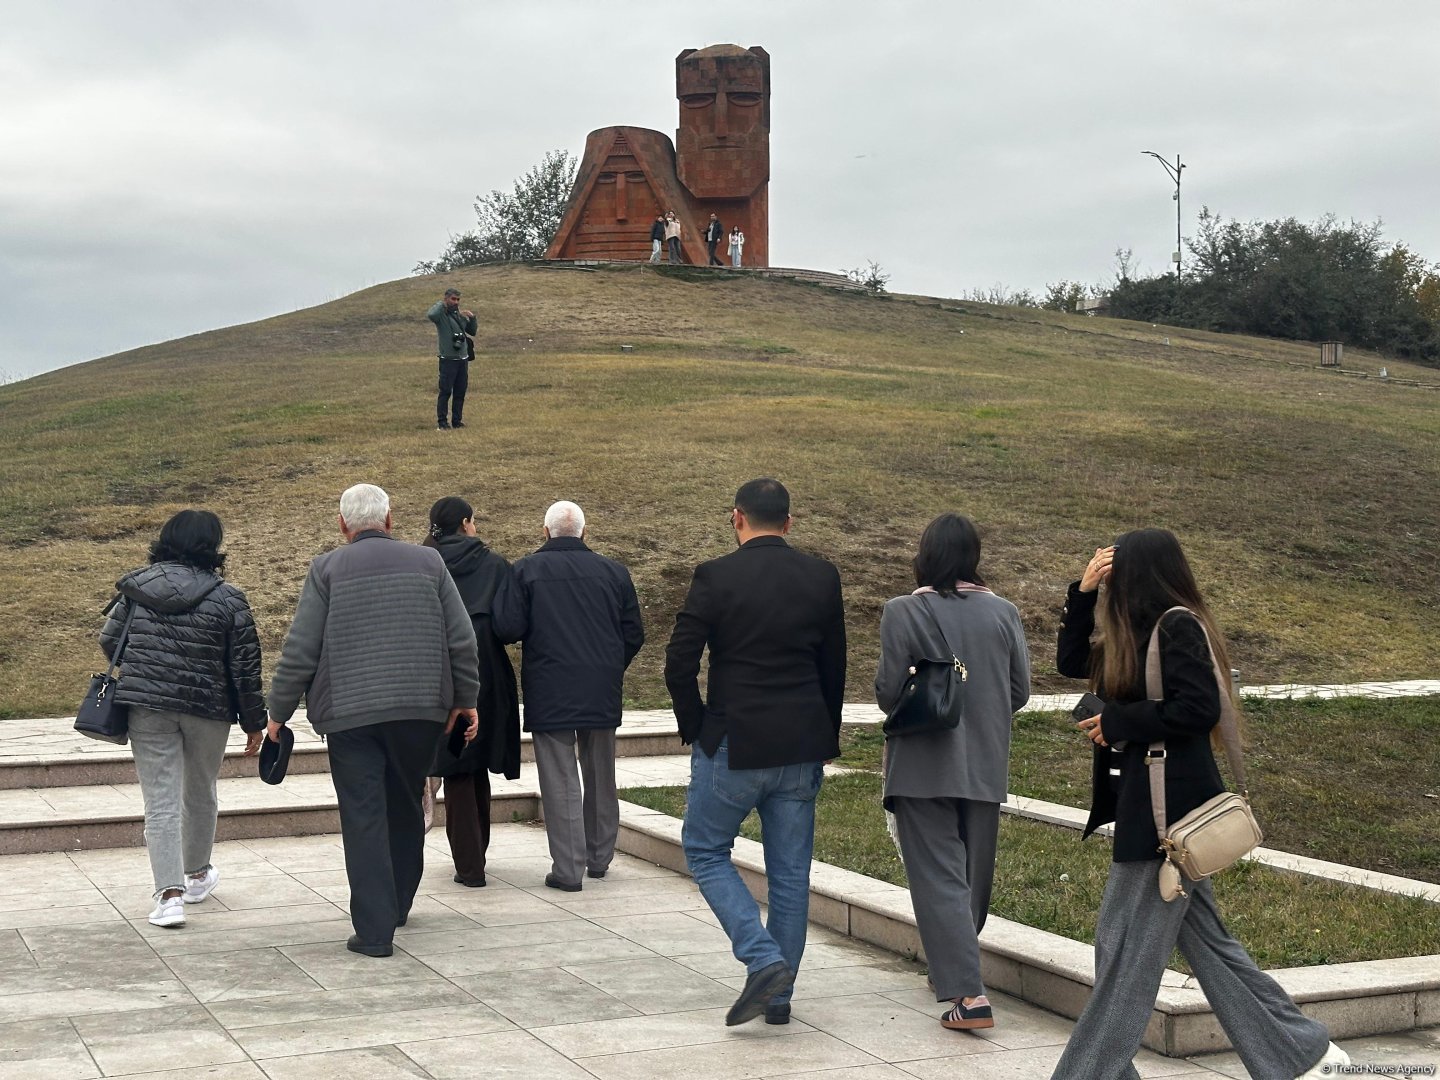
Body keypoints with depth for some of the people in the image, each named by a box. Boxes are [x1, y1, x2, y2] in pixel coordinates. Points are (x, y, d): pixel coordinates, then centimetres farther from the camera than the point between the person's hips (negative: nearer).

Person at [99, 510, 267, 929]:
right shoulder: (227, 599, -6)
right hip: (208, 709, 0)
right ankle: (197, 875, 39)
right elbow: (245, 667, -4)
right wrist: (254, 722, 6)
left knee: (161, 801, 0)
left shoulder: (137, 587, 1)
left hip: (146, 706, 1)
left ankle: (170, 893, -11)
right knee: (200, 793, 20)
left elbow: (109, 640, 8)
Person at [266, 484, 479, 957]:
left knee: (364, 817, -1)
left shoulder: (327, 569, -1)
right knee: (406, 807, 18)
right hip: (420, 708, 3)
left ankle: (374, 929, -3)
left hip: (350, 711, -3)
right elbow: (461, 640, 7)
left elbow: (300, 649, -4)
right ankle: (397, 905, 33)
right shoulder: (428, 562, 7)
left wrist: (278, 710, 7)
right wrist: (465, 699, 19)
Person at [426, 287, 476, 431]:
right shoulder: (442, 314, -7)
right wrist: (440, 303, -15)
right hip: (448, 360, -7)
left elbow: (472, 331, 20)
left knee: (460, 392, 10)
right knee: (445, 392, -6)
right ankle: (442, 422, -2)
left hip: (463, 359, 7)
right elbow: (430, 315, -31)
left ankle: (456, 420, 19)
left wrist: (472, 318, 3)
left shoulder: (460, 315, 13)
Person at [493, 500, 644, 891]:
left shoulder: (525, 571, -6)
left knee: (560, 780, 0)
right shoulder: (613, 571, 3)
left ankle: (568, 869, -1)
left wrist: (534, 633, 10)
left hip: (549, 692, -3)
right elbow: (634, 634, 5)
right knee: (600, 777, 17)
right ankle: (599, 857, 27)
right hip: (603, 693, 3)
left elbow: (507, 628, -12)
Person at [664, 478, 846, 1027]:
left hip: (733, 743, -4)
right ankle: (779, 993, 19)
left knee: (705, 850, 12)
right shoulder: (822, 577, 3)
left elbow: (679, 663, -11)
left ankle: (763, 960, -4)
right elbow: (834, 666, 9)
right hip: (803, 746, 4)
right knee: (790, 870, 12)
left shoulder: (716, 577, -10)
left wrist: (695, 728, 3)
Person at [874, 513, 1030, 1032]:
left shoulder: (903, 612, -12)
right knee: (974, 875, 19)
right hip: (985, 767, 4)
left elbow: (888, 693, -13)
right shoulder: (1003, 613, -1)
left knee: (939, 877, -2)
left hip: (923, 768, -4)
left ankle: (969, 994, -12)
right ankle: (955, 965, 37)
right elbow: (1020, 693, 4)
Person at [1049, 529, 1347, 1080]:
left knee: (1124, 947, -4)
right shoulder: (1135, 636, 14)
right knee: (1205, 940, 14)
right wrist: (1083, 593, 8)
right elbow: (1071, 662, 20)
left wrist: (1117, 723, -15)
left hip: (1169, 812, -10)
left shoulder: (1178, 626, -13)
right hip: (1148, 804, 10)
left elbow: (1199, 709, -21)